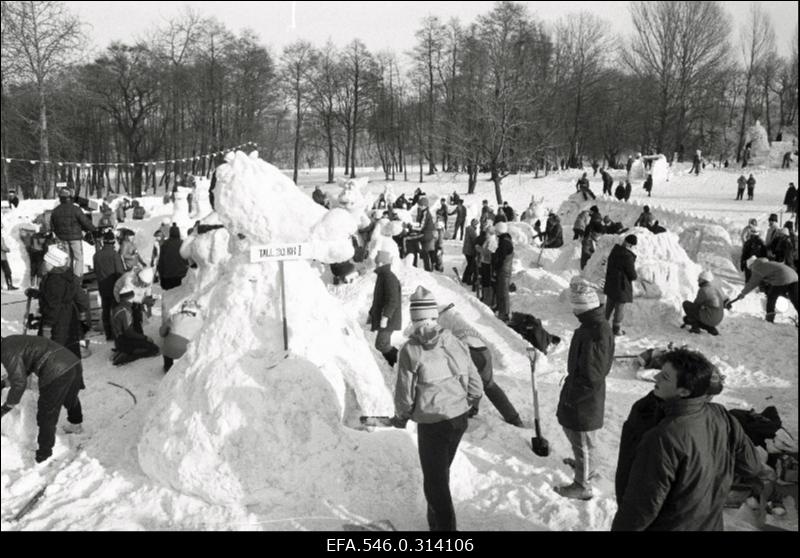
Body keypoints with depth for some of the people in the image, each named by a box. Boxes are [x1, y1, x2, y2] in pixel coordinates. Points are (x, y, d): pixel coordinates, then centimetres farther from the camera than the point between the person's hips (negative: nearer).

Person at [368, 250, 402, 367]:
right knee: (384, 345, 11)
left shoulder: (389, 277, -17)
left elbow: (393, 300, -25)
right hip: (381, 318, 10)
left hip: (388, 319, -10)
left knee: (381, 345, -13)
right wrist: (371, 313, 25)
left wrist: (385, 317, -28)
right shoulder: (382, 276, 16)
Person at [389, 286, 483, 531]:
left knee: (435, 481, 8)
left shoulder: (411, 350, -16)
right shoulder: (455, 343, -4)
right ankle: (437, 522, 42)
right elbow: (476, 388, 1)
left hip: (432, 424, -5)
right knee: (441, 472, 25)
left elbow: (405, 394, -11)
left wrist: (400, 418, 9)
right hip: (460, 420, 6)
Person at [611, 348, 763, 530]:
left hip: (669, 526, -6)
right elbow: (752, 466, 3)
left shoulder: (664, 439, -33)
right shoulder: (722, 417, -13)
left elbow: (643, 505, -26)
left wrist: (620, 528, -12)